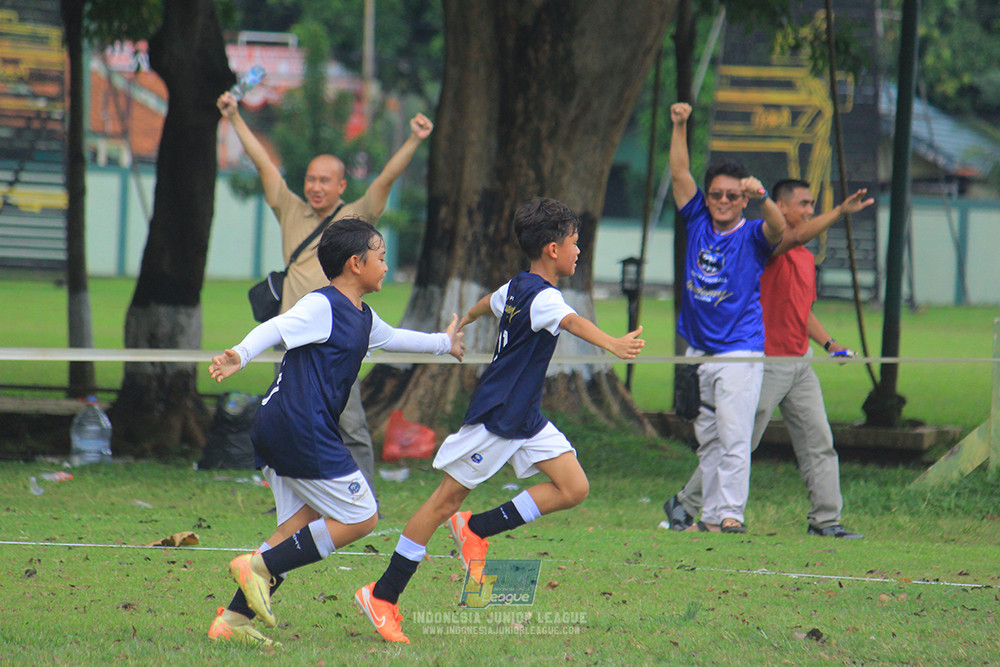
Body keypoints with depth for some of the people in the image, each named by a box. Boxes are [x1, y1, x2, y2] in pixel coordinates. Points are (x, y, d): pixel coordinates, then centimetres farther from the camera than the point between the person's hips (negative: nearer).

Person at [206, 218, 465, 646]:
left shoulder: (363, 317, 20)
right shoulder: (322, 306, -10)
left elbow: (391, 338, 41)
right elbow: (275, 329, -24)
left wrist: (443, 344, 56)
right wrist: (239, 356, -43)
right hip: (302, 430, -10)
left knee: (300, 527, 7)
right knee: (360, 518, -5)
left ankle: (232, 619, 1)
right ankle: (259, 565, -11)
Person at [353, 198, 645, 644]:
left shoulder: (517, 287, 10)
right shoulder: (541, 296, -20)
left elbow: (487, 303, 32)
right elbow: (570, 322, -42)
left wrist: (461, 325, 54)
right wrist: (613, 345, -60)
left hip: (526, 419, 9)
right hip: (495, 417, -9)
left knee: (574, 488, -2)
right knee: (447, 499, -2)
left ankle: (476, 529, 10)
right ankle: (381, 597, 5)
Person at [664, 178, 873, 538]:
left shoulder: (807, 258, 16)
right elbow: (798, 235, -32)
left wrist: (828, 342, 11)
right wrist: (841, 211, -40)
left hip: (800, 365, 8)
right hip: (766, 366, -8)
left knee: (818, 441, 2)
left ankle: (825, 519, 5)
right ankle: (684, 505, 12)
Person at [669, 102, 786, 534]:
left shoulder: (752, 235, -4)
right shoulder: (698, 223, 9)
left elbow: (780, 230, -24)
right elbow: (680, 173, 6)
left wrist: (762, 197, -42)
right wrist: (680, 126, -3)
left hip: (740, 351, -6)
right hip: (698, 349, 6)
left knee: (734, 437, -13)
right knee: (707, 439, 9)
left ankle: (731, 513, -17)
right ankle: (710, 514, 12)